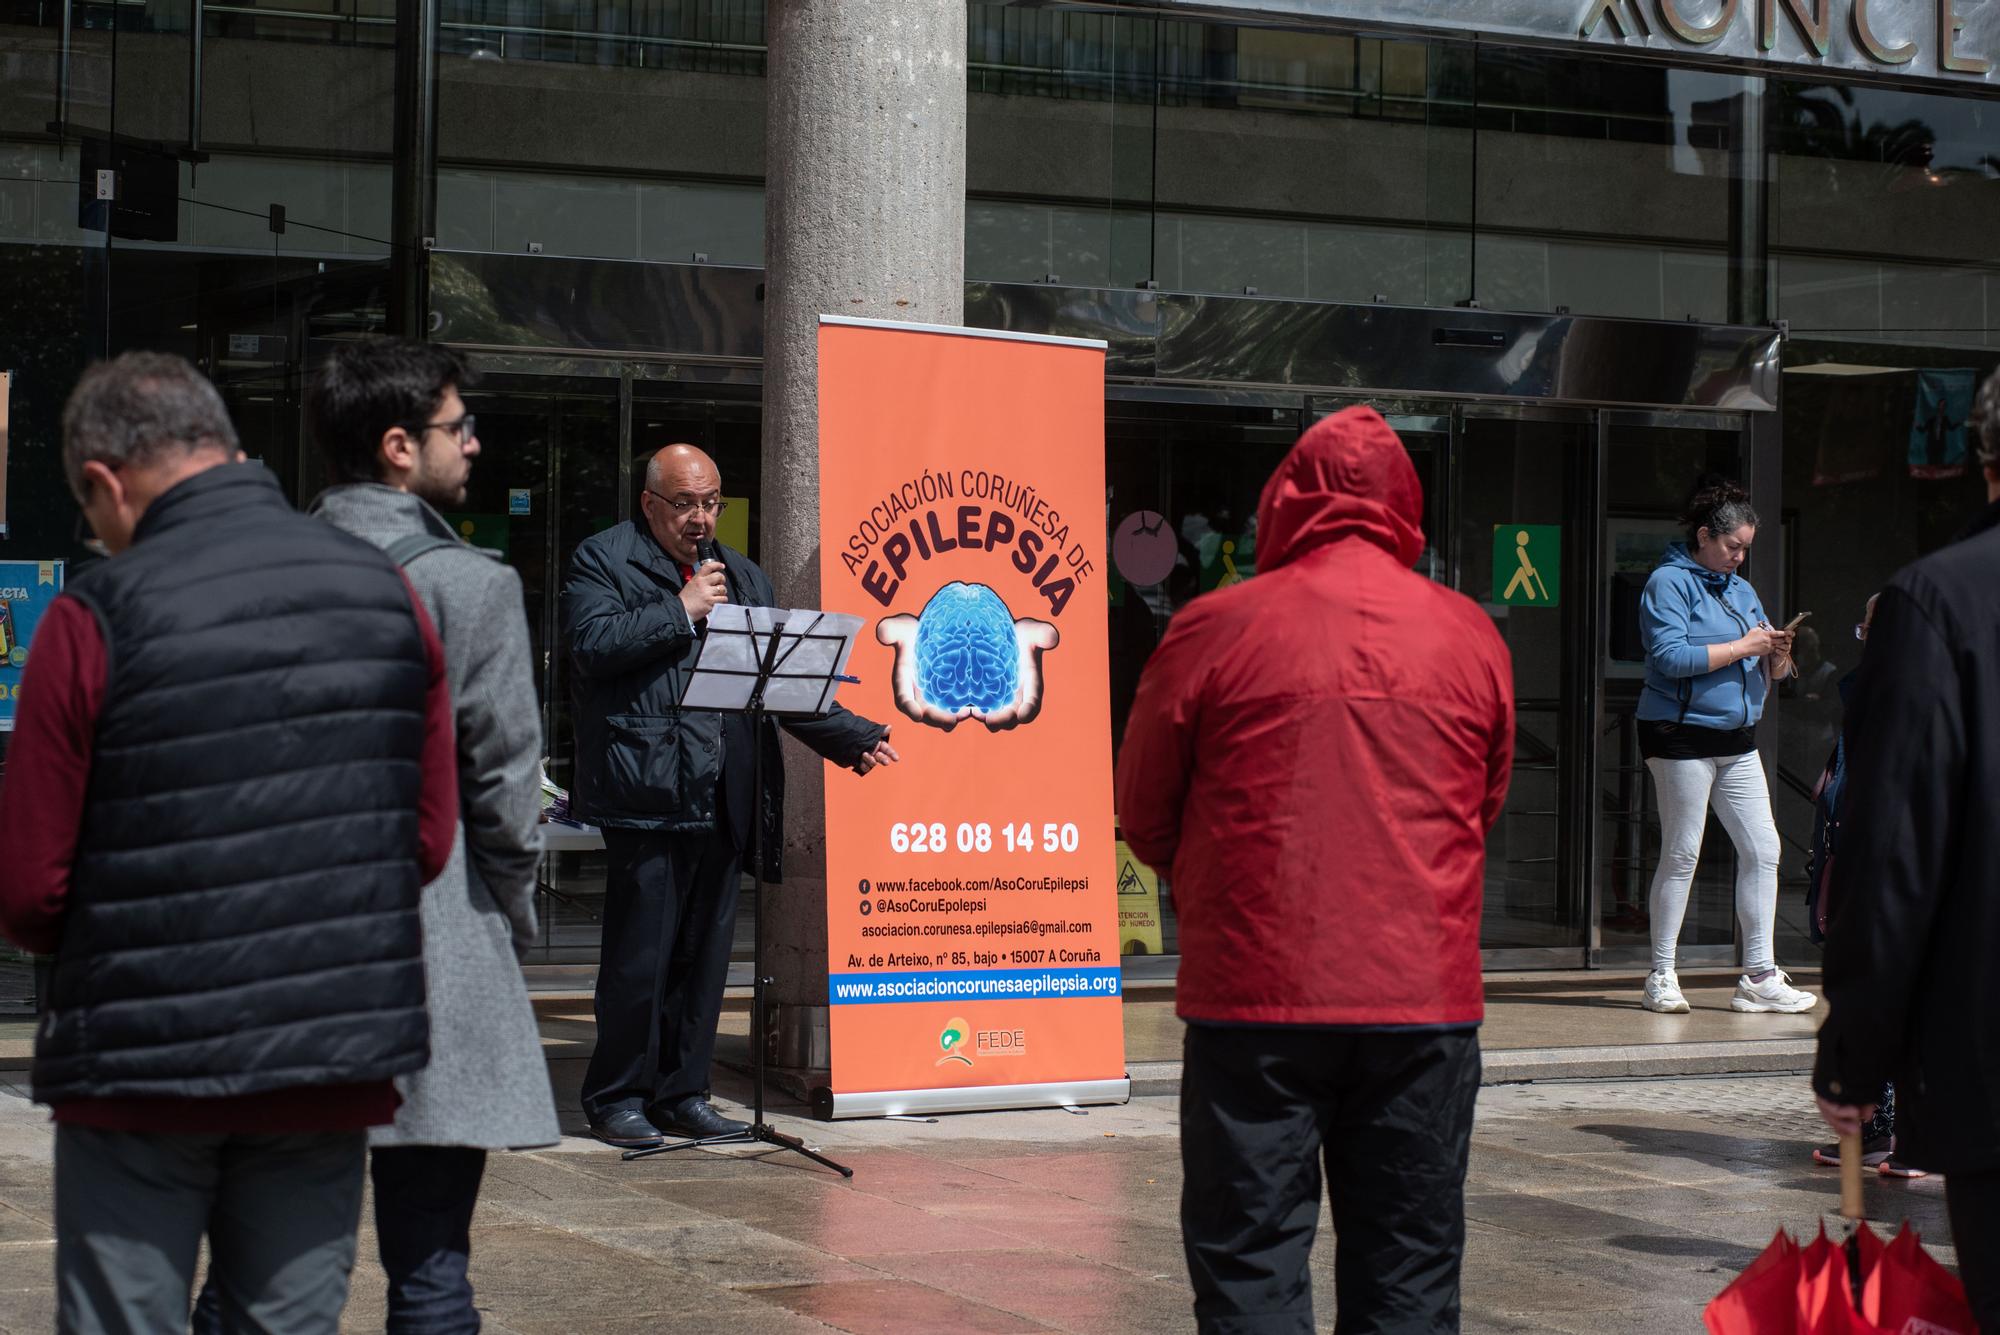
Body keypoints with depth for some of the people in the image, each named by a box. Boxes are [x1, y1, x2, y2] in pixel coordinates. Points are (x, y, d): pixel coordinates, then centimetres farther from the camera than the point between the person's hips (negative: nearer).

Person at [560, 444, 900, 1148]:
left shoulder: (742, 576, 20)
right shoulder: (602, 560, 3)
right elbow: (590, 643, -14)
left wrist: (852, 736, 7)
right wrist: (681, 611, -12)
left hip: (720, 799, 6)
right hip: (646, 793, -6)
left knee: (704, 953, 9)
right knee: (639, 953, -4)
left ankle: (682, 1092, 19)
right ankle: (618, 1098, 7)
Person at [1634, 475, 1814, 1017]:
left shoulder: (1741, 590, 19)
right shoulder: (1669, 582, -5)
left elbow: (1771, 674, 20)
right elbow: (1670, 657, -20)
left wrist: (1777, 657, -3)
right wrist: (1741, 647, -15)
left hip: (1737, 740, 7)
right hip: (1682, 735, -7)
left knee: (1763, 850, 1)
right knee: (1681, 856, -4)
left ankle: (1760, 976, 6)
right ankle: (1661, 978, 5)